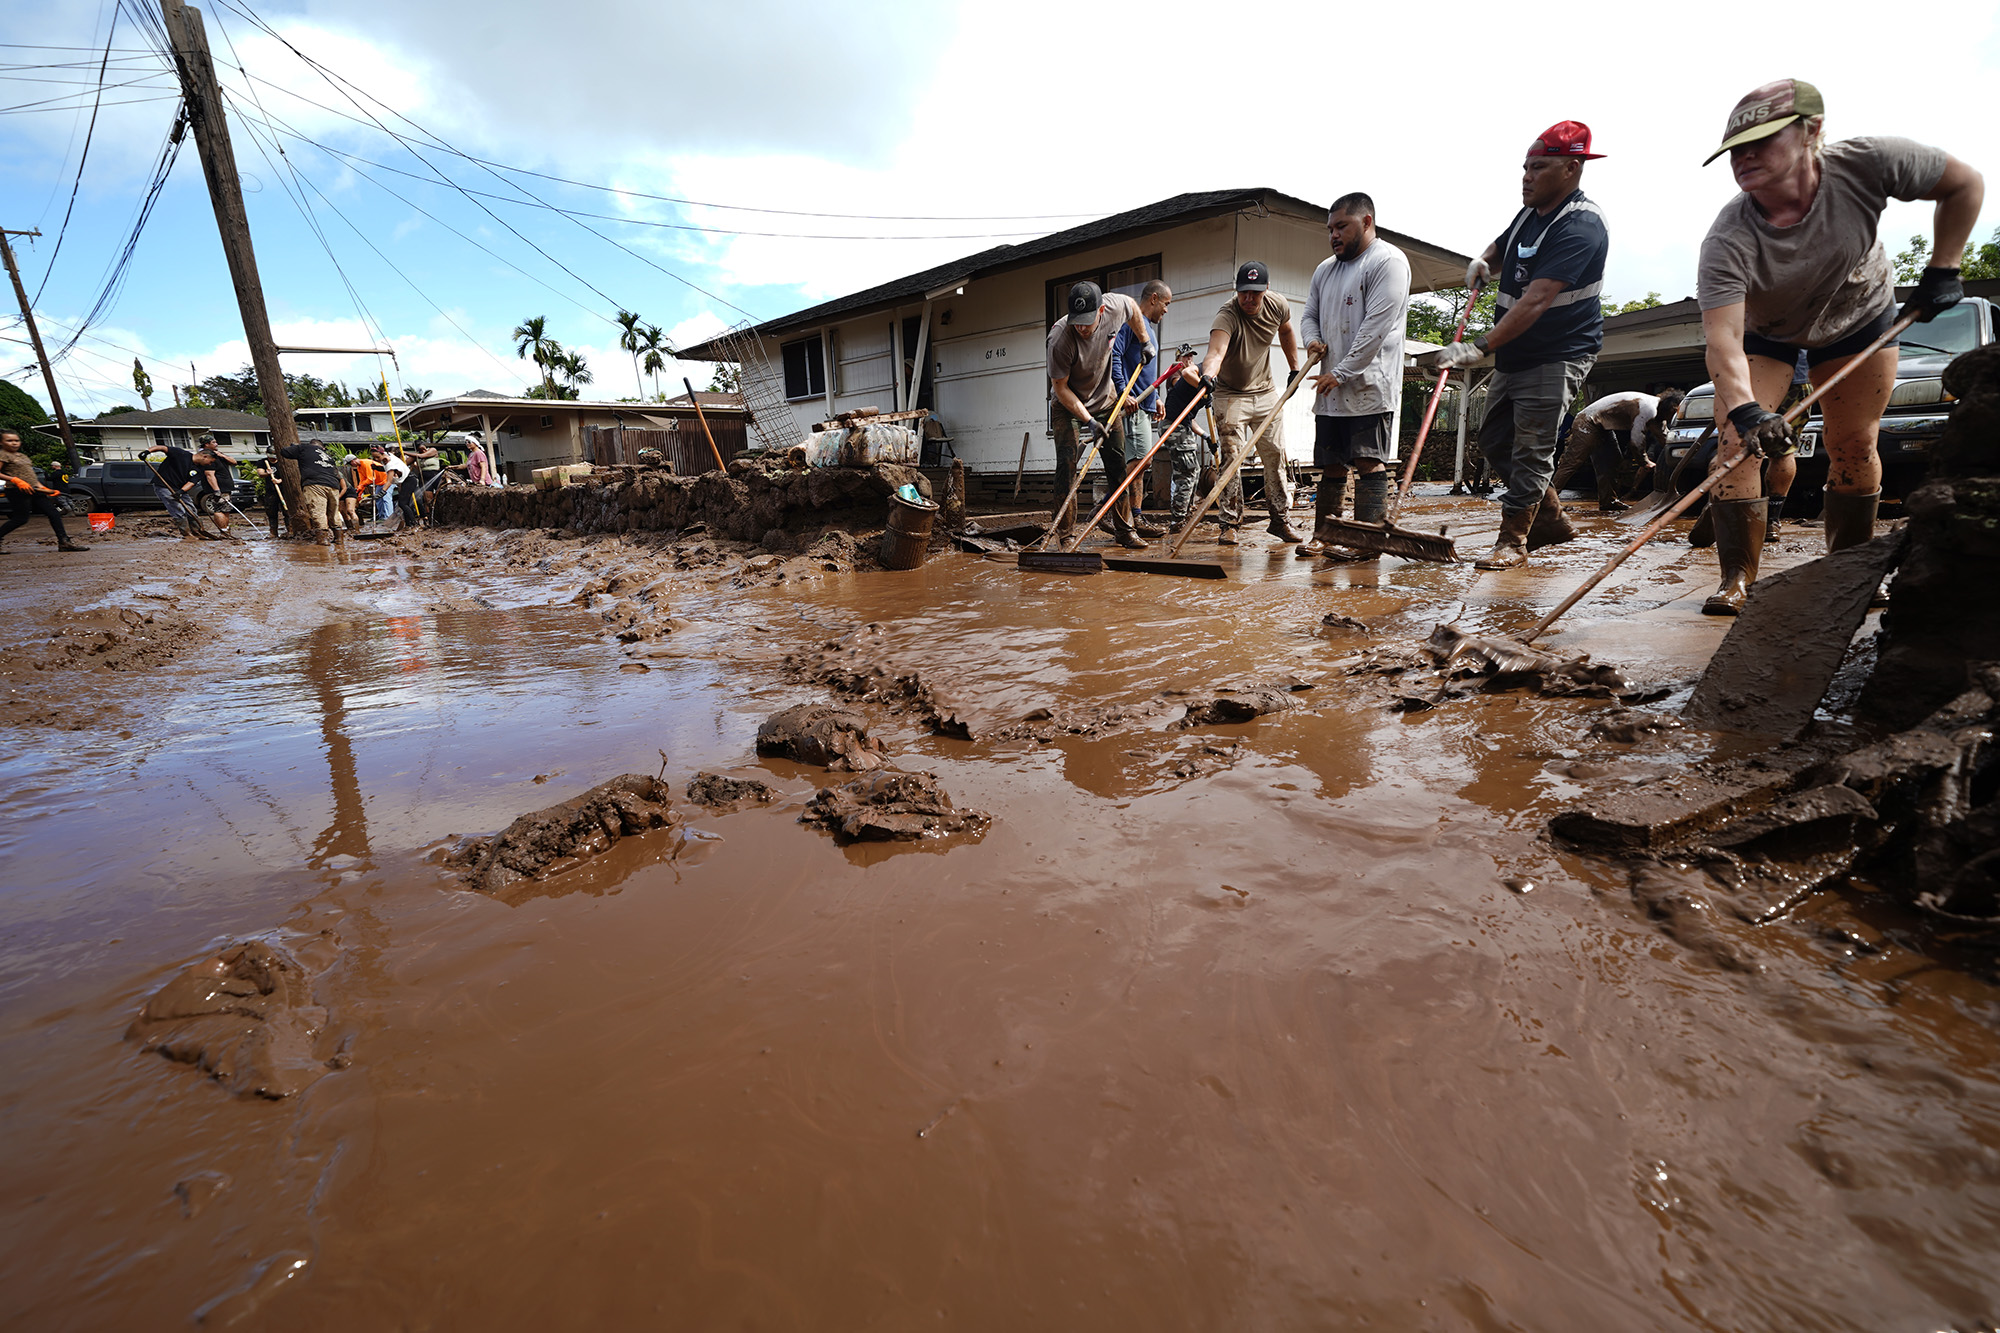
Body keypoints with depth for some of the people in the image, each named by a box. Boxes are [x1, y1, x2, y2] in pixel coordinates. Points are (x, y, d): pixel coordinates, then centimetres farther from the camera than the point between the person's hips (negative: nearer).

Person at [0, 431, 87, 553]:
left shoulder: (22, 456, 21)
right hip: (17, 491, -8)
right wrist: (15, 480, -23)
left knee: (54, 514, -1)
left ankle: (64, 542, -5)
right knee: (21, 518, -7)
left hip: (34, 490, 8)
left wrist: (42, 487, 16)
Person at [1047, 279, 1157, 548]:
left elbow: (1133, 308, 7)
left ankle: (1124, 530, 9)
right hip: (1068, 404, -4)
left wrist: (1145, 340, 10)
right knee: (1067, 464, -16)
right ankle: (1062, 531, -8)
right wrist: (1088, 420, -26)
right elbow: (1060, 386, -22)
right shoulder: (1060, 338, -31)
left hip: (1105, 398, 4)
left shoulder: (1115, 305, -20)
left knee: (1118, 465, 1)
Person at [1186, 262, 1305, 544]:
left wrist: (1295, 368, 16)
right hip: (1230, 394, -5)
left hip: (1265, 392, 5)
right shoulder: (1227, 315, -26)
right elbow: (1215, 351, -47)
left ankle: (1279, 519, 15)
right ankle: (1229, 524, -5)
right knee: (1231, 457, -12)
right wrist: (1207, 374, -67)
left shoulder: (1278, 305, -8)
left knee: (1275, 455, 5)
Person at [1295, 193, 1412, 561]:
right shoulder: (1325, 269, 20)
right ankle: (1322, 536, 14)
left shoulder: (1388, 261, -6)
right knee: (1331, 464, 9)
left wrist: (1341, 373, -17)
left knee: (1368, 461, -10)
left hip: (1369, 386, -7)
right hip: (1331, 387, 7)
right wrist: (1313, 340, 1)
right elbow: (1309, 314, 26)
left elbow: (1377, 326, -15)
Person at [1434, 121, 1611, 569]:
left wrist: (1480, 346, -39)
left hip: (1558, 356, -9)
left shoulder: (1580, 226, -21)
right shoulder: (1530, 212, 8)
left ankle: (1513, 540, -2)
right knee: (1495, 439, 11)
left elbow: (1536, 300, -32)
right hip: (1514, 354, 10)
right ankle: (1551, 519, 24)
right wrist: (1482, 262, 5)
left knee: (1531, 449, -9)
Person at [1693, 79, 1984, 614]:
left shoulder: (1865, 163, -27)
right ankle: (1738, 579, -12)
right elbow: (1723, 338, -43)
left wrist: (1942, 271, -14)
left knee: (1854, 449, 0)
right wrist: (1744, 410, -58)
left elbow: (1965, 184, -8)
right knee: (1735, 443, -18)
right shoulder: (1727, 241, -34)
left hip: (1859, 318, 2)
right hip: (1762, 334, -2)